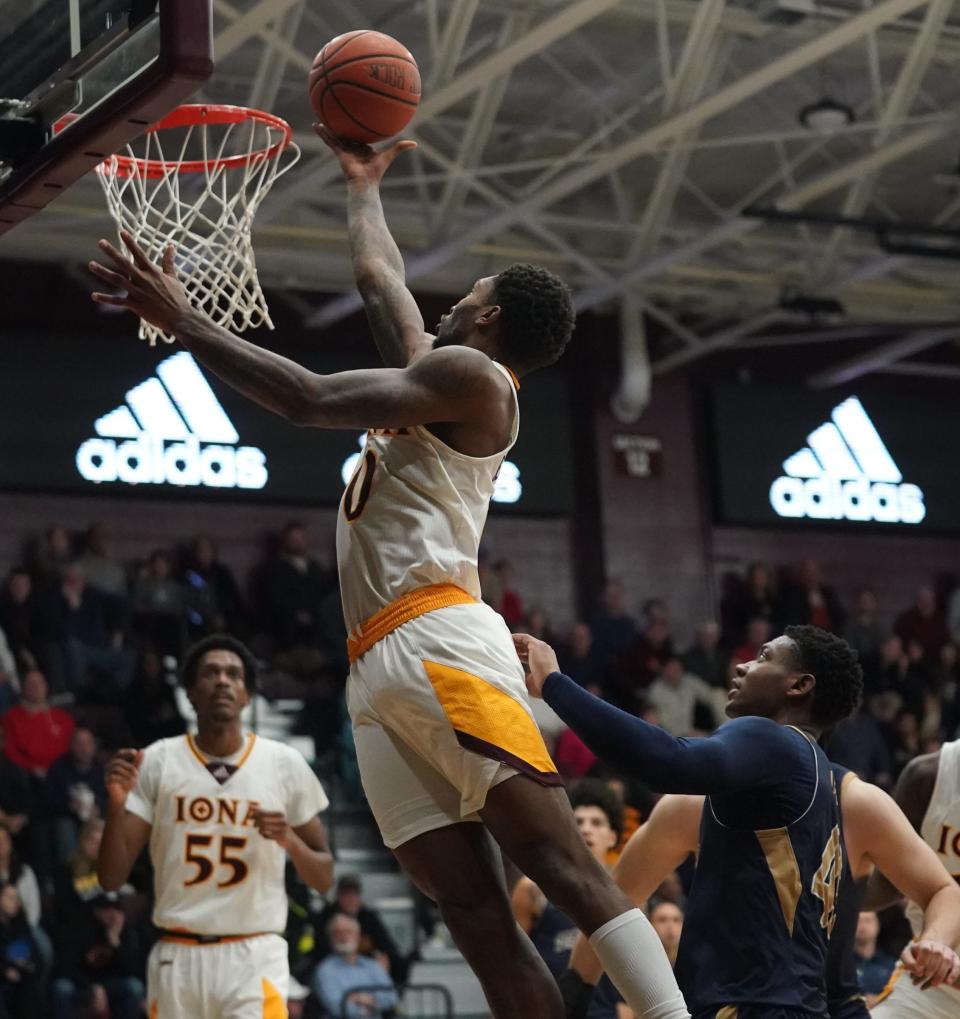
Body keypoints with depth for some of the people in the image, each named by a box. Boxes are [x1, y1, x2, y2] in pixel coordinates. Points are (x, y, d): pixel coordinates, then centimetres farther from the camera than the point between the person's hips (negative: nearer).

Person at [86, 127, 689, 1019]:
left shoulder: (470, 372, 1)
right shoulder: (432, 374, 27)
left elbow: (309, 400, -9)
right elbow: (378, 275, 46)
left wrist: (183, 321, -6)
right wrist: (362, 184, 59)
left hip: (439, 646, -8)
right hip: (380, 672, 8)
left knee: (564, 868, -18)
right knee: (479, 923, -3)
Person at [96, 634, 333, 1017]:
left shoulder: (284, 764, 3)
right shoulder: (156, 762, 2)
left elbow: (323, 878, 8)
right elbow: (111, 879, 0)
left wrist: (290, 841, -13)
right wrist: (116, 804, -17)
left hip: (254, 957, -1)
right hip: (177, 957, 2)